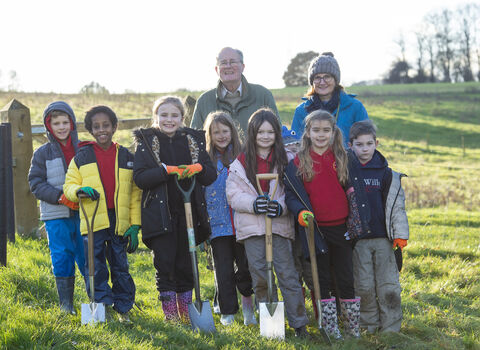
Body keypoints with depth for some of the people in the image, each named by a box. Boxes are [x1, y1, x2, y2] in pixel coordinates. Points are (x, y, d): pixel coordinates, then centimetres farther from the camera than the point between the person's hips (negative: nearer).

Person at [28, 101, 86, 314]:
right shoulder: (42, 153, 4)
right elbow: (36, 184, 0)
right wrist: (61, 197, -14)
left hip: (83, 214, 0)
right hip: (56, 216, 0)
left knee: (88, 256, 1)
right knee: (62, 259, 2)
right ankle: (66, 305, 12)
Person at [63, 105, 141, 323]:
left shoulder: (127, 157, 9)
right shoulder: (81, 156, 6)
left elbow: (135, 194, 10)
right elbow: (69, 185, 8)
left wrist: (135, 225, 4)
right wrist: (79, 191, -17)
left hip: (119, 223, 1)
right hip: (92, 221, -1)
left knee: (120, 267, 7)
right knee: (96, 268, 0)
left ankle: (123, 308, 18)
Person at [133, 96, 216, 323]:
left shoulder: (193, 141, 10)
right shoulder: (146, 142, 2)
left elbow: (211, 176, 8)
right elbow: (139, 177, -9)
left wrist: (198, 168, -14)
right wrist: (167, 170, -21)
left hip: (188, 212, 2)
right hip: (160, 214, -2)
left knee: (186, 265, 7)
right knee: (165, 263, -2)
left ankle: (186, 310, 20)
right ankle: (170, 312, 10)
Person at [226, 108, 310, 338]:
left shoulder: (286, 160, 5)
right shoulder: (240, 163, 5)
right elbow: (233, 195, 1)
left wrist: (282, 206, -16)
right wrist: (253, 203, -16)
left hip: (279, 225, -1)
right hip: (252, 227, 1)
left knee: (287, 274, -3)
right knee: (260, 277, 5)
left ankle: (299, 323, 3)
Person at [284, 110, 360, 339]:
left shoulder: (342, 159, 5)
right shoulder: (297, 163, -1)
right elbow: (291, 195, -2)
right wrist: (301, 212, -21)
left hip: (341, 228, 1)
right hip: (315, 229, -1)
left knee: (346, 279, 8)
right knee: (321, 280, 7)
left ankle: (353, 326, 19)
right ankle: (329, 327, 16)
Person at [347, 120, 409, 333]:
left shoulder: (386, 174, 5)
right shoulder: (345, 169, 3)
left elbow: (397, 205, 7)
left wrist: (400, 234, 1)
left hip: (383, 238, 1)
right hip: (357, 239, -1)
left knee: (389, 287, 0)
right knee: (364, 287, 1)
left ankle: (391, 329, 10)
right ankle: (369, 328, 15)